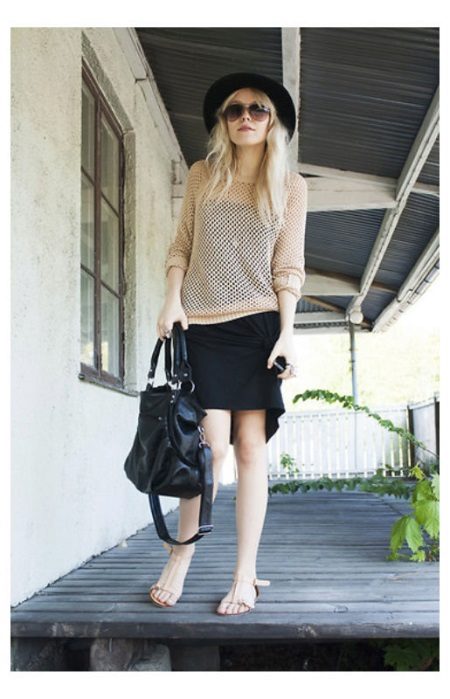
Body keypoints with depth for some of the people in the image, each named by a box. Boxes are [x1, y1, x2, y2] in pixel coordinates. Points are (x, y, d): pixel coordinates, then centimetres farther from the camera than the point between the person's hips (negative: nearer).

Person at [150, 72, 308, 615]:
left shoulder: (291, 186, 8)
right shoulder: (202, 175, 11)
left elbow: (288, 266, 4)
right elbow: (181, 247, 13)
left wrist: (288, 333, -5)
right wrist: (173, 299, -3)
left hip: (258, 324, 0)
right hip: (202, 326, 0)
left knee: (251, 445, -2)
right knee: (214, 443, -9)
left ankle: (245, 576, 6)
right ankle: (180, 556, 11)